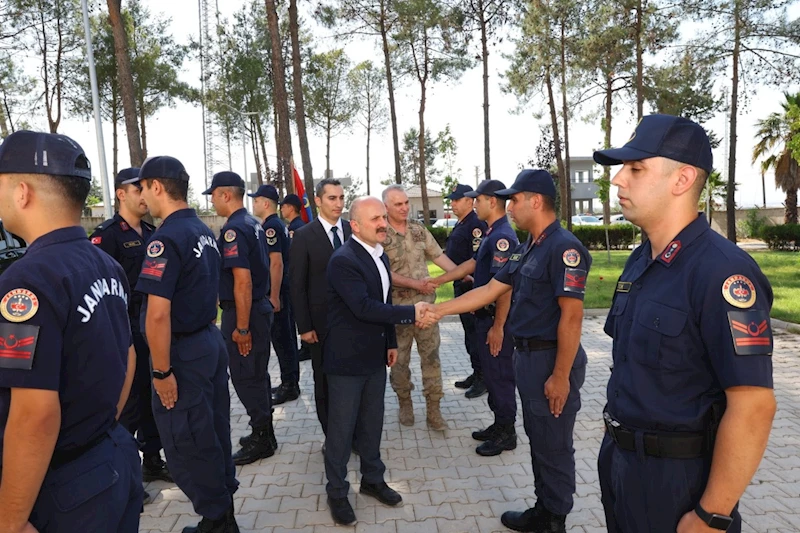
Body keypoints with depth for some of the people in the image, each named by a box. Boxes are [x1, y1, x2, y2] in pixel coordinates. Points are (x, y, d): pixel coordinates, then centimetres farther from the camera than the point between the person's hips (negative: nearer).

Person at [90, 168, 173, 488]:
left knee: (152, 394, 14)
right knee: (128, 400, 2)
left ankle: (152, 461, 29)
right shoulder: (107, 235, -10)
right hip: (126, 329, -7)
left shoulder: (152, 233, 11)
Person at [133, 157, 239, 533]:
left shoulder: (166, 238, -20)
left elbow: (158, 314, -24)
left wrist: (161, 371, -18)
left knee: (186, 445, 7)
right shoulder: (204, 232, 9)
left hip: (183, 351, -9)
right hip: (212, 341, 9)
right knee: (214, 434, 19)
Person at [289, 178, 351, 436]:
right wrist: (304, 327, -9)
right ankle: (331, 436, 27)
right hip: (322, 321, -2)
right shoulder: (304, 236, -6)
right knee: (325, 380, 11)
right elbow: (298, 286, -6)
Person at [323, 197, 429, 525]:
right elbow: (364, 307, -28)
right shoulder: (343, 260, -21)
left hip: (374, 356, 8)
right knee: (342, 427, 7)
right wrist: (412, 313, -27)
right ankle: (336, 491, 25)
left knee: (372, 422, 19)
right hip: (347, 359, -7)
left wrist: (391, 342, 16)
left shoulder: (380, 256, 7)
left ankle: (373, 479, 36)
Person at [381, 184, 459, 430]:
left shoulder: (419, 229, 4)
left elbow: (439, 256, 6)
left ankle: (433, 409, 13)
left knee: (431, 356, 4)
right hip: (397, 307, -3)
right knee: (399, 358, 11)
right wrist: (415, 284, -20)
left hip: (425, 303, 3)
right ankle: (405, 402, 31)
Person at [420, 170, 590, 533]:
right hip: (527, 356, 10)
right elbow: (490, 291, 12)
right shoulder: (527, 248, 10)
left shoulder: (563, 248, -19)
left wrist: (561, 376, -21)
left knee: (554, 446, 7)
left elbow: (571, 316, -22)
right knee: (538, 440, 20)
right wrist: (438, 310, 9)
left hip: (552, 360, -10)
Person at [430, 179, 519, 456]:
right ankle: (499, 425, 31)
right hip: (486, 316, 10)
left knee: (499, 376, 2)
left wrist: (497, 327, -23)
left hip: (496, 319, -10)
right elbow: (473, 263, 19)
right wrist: (437, 281, 20)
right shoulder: (492, 234, 11)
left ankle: (506, 433, 17)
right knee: (491, 373, 18)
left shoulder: (502, 236, -21)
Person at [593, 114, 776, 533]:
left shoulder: (720, 271, -22)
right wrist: (616, 444, 14)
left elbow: (753, 407, -24)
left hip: (678, 474, -8)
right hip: (619, 458, 8)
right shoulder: (640, 261, 5)